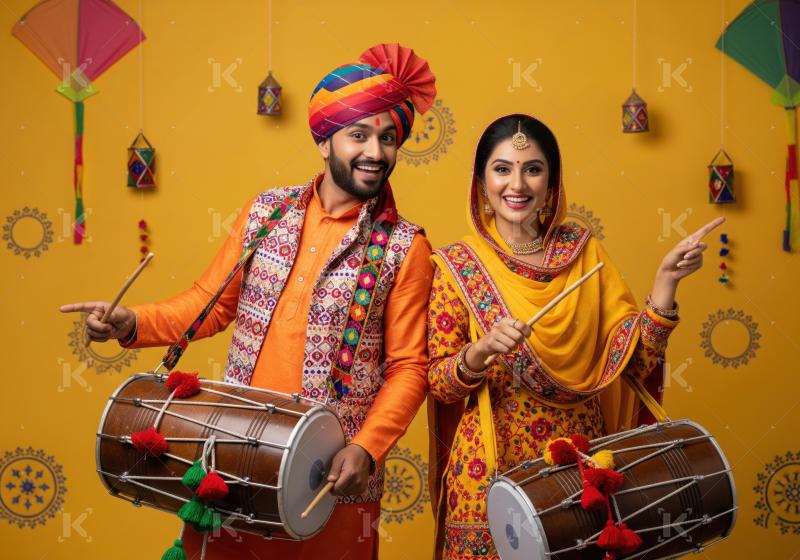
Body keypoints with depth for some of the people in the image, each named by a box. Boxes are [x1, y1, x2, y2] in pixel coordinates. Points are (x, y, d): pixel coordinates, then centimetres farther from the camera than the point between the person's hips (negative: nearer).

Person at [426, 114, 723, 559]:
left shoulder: (584, 252, 0)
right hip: (491, 468, -2)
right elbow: (437, 383, -6)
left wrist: (666, 281, -15)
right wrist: (480, 351, -24)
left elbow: (634, 358, -4)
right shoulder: (458, 265, -6)